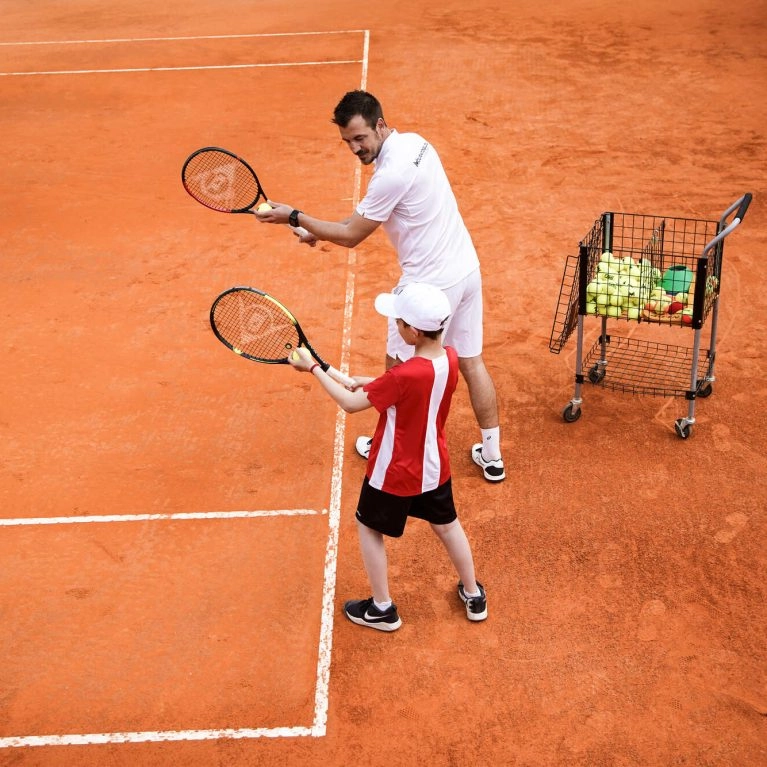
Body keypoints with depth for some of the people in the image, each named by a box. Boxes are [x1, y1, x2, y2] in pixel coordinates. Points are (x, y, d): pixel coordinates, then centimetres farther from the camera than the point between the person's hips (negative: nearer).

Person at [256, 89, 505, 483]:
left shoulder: (391, 174, -24)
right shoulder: (414, 142, 5)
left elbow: (352, 237, -13)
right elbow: (369, 214, 16)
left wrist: (294, 217, -6)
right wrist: (321, 230, 12)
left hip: (430, 285, -9)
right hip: (467, 270, 9)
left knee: (398, 369, 13)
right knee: (471, 362, 16)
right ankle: (492, 456, 24)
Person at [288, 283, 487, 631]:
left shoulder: (404, 375, -34)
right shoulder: (449, 357, -13)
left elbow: (350, 403, -22)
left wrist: (312, 367, -13)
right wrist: (371, 383, -2)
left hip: (395, 473, -6)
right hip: (435, 468, 6)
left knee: (369, 529, 18)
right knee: (447, 525, 26)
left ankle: (382, 609, 30)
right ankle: (473, 595, 42)